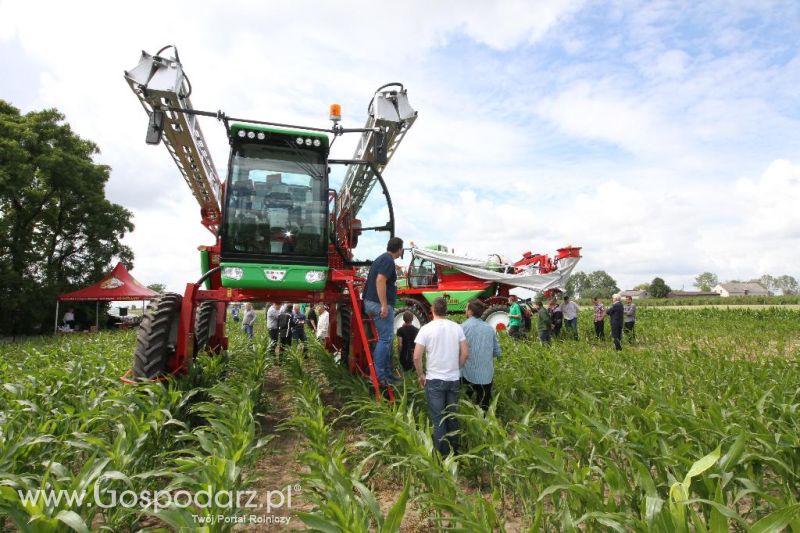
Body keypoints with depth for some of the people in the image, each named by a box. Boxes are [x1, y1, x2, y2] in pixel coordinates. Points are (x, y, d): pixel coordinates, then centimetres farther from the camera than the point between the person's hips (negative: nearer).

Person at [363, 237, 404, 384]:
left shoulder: (383, 258, 18)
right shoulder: (388, 260, -14)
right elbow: (380, 280, -26)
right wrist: (384, 305, -27)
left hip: (374, 303, 11)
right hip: (381, 305, -11)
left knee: (387, 338, 15)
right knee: (385, 338, -8)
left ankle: (387, 372, 22)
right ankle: (378, 375, -6)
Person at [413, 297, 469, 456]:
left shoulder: (426, 329, -10)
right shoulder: (457, 327, -1)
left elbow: (416, 357, -13)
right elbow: (465, 353, 0)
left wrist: (421, 375, 1)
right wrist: (456, 369, 13)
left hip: (434, 379, -3)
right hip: (454, 379, 3)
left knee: (438, 419, 7)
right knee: (452, 416, 16)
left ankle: (441, 454, 13)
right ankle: (454, 451, 26)